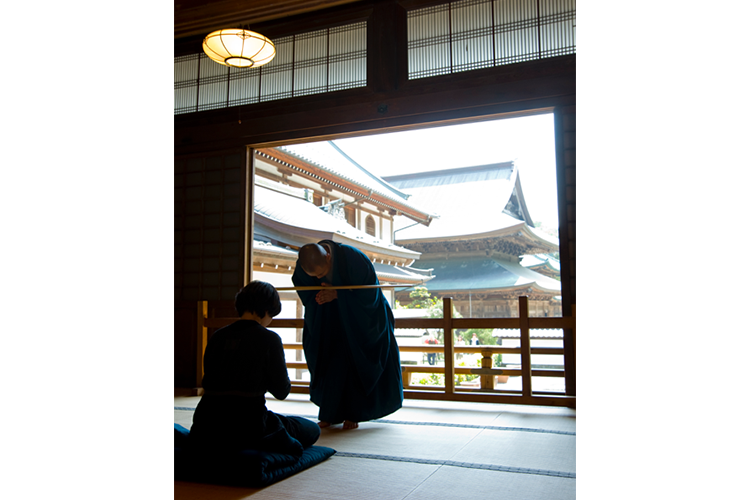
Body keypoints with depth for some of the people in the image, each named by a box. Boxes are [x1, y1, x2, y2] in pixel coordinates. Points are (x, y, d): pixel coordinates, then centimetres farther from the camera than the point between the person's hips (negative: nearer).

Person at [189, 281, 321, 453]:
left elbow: (208, 384, 14)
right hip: (246, 427, -6)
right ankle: (272, 443, -8)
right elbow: (281, 391, -3)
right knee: (312, 430, 16)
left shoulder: (217, 336, 6)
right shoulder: (269, 338, -9)